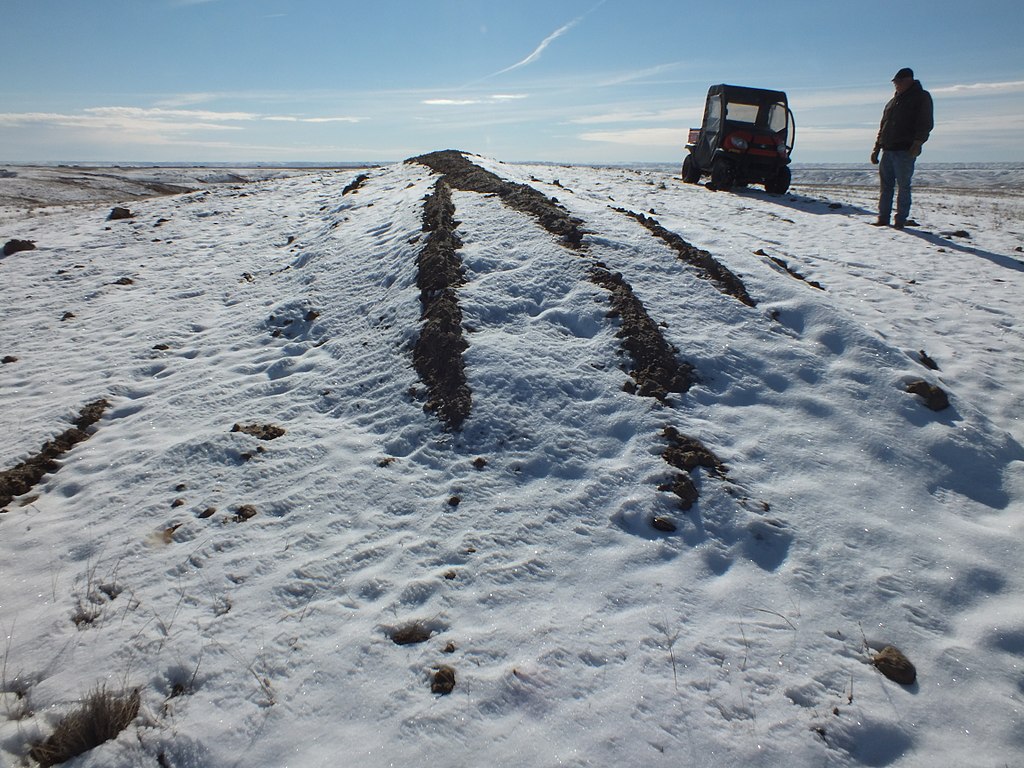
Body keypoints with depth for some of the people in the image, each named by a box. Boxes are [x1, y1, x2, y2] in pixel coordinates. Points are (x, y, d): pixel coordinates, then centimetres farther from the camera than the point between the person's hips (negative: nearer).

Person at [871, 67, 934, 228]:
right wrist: (877, 147, 17)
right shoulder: (893, 101, 23)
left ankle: (901, 220, -3)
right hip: (888, 151, 7)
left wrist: (917, 143, -19)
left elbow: (926, 123, -6)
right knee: (885, 186, 5)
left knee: (903, 186, -5)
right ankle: (883, 219, 9)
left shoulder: (921, 97, 3)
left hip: (905, 151, -6)